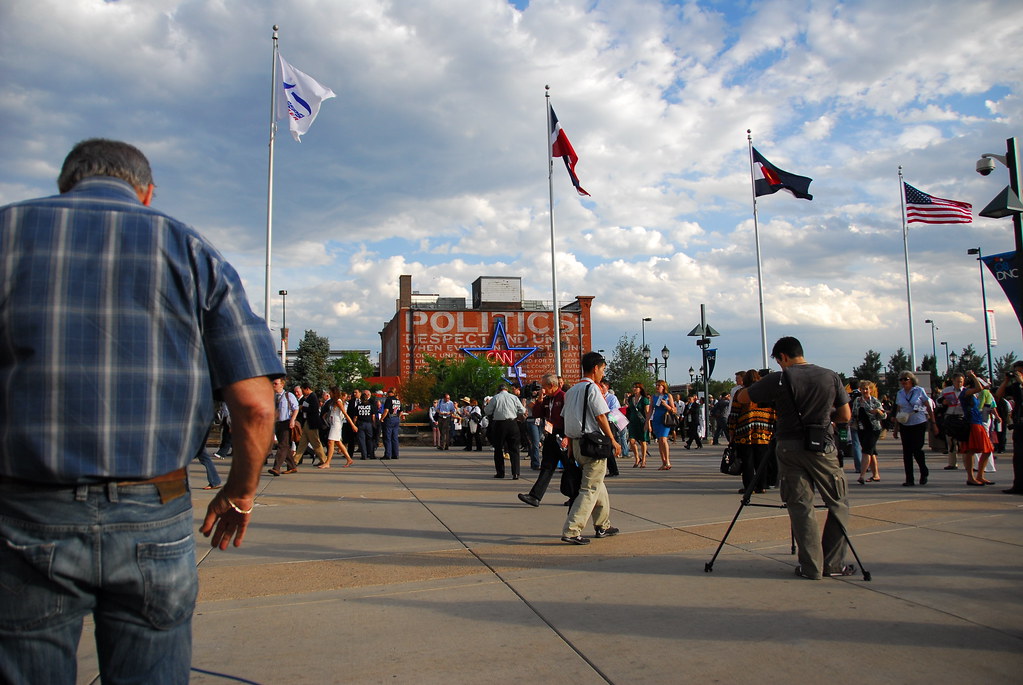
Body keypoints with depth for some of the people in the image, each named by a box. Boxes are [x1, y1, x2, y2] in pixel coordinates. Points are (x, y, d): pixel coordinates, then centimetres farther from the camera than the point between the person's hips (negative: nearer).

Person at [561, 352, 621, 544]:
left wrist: (570, 446, 18)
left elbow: (566, 418, 15)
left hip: (576, 443, 9)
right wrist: (613, 441, -7)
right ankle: (571, 531, -10)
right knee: (590, 489, -5)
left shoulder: (571, 390, 15)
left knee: (598, 485, 20)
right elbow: (601, 417, -14)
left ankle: (603, 526, 29)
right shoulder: (592, 388, -10)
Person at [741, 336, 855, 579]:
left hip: (789, 447, -1)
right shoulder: (831, 377, 2)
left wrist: (771, 397, 18)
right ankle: (834, 563, 13)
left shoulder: (779, 379, -5)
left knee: (800, 505, 5)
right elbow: (846, 416, 6)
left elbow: (741, 398, 1)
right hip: (822, 447, 1)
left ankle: (811, 566, 6)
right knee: (838, 503, 13)